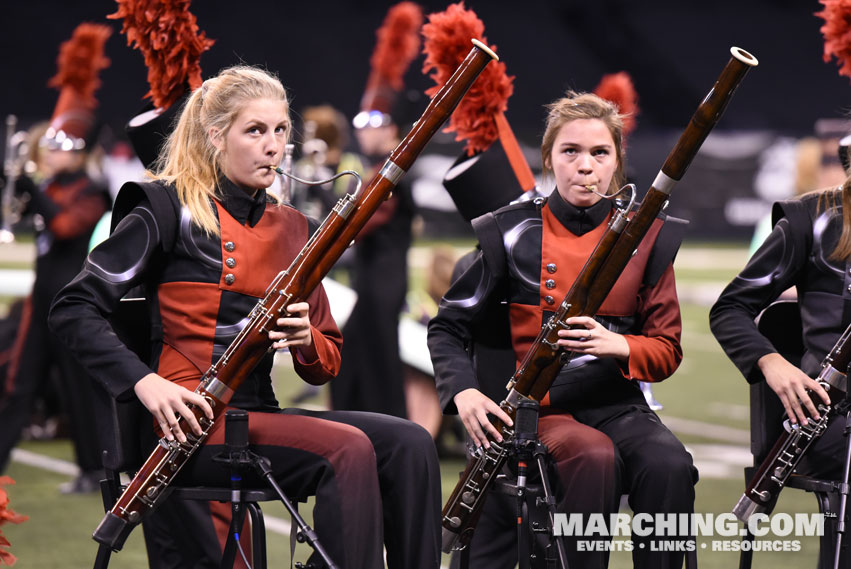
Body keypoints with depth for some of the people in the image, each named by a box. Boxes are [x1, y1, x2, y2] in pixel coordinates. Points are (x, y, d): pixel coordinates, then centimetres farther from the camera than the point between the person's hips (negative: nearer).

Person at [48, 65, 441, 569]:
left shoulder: (290, 229, 16)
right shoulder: (171, 210, -1)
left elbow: (326, 366, 17)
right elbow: (74, 310, -6)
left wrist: (305, 339, -8)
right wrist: (144, 382, -20)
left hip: (260, 410, 6)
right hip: (189, 420, -6)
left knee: (408, 445, -16)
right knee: (349, 450, -28)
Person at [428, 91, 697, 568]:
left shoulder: (645, 238, 7)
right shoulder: (514, 234, 2)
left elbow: (667, 350, 7)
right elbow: (449, 327, 8)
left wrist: (617, 346, -16)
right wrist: (463, 392, -12)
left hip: (616, 402, 2)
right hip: (538, 405, -2)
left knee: (669, 466, -31)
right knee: (594, 456, -35)